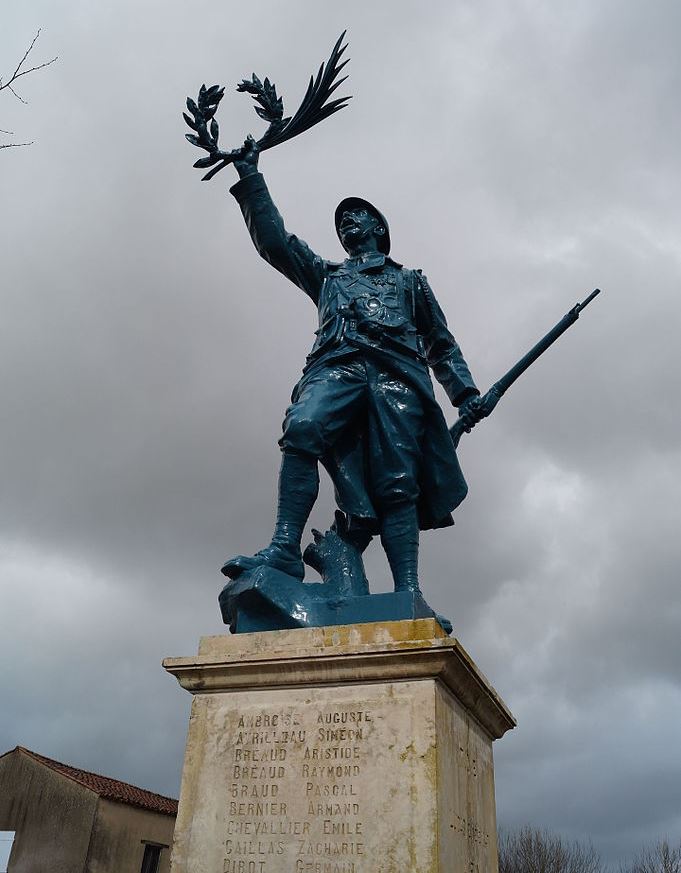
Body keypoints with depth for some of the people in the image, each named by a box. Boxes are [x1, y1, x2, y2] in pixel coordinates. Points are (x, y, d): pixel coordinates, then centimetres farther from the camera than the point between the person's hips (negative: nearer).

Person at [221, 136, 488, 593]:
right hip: (337, 367, 1)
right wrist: (250, 177, 24)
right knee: (302, 430, -31)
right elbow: (273, 239, 28)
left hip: (397, 373, -1)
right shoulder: (327, 275, 37)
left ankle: (408, 596, -25)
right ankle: (285, 549, -39)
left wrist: (465, 391, 11)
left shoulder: (410, 280, 33)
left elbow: (441, 344, 26)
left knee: (397, 483, -17)